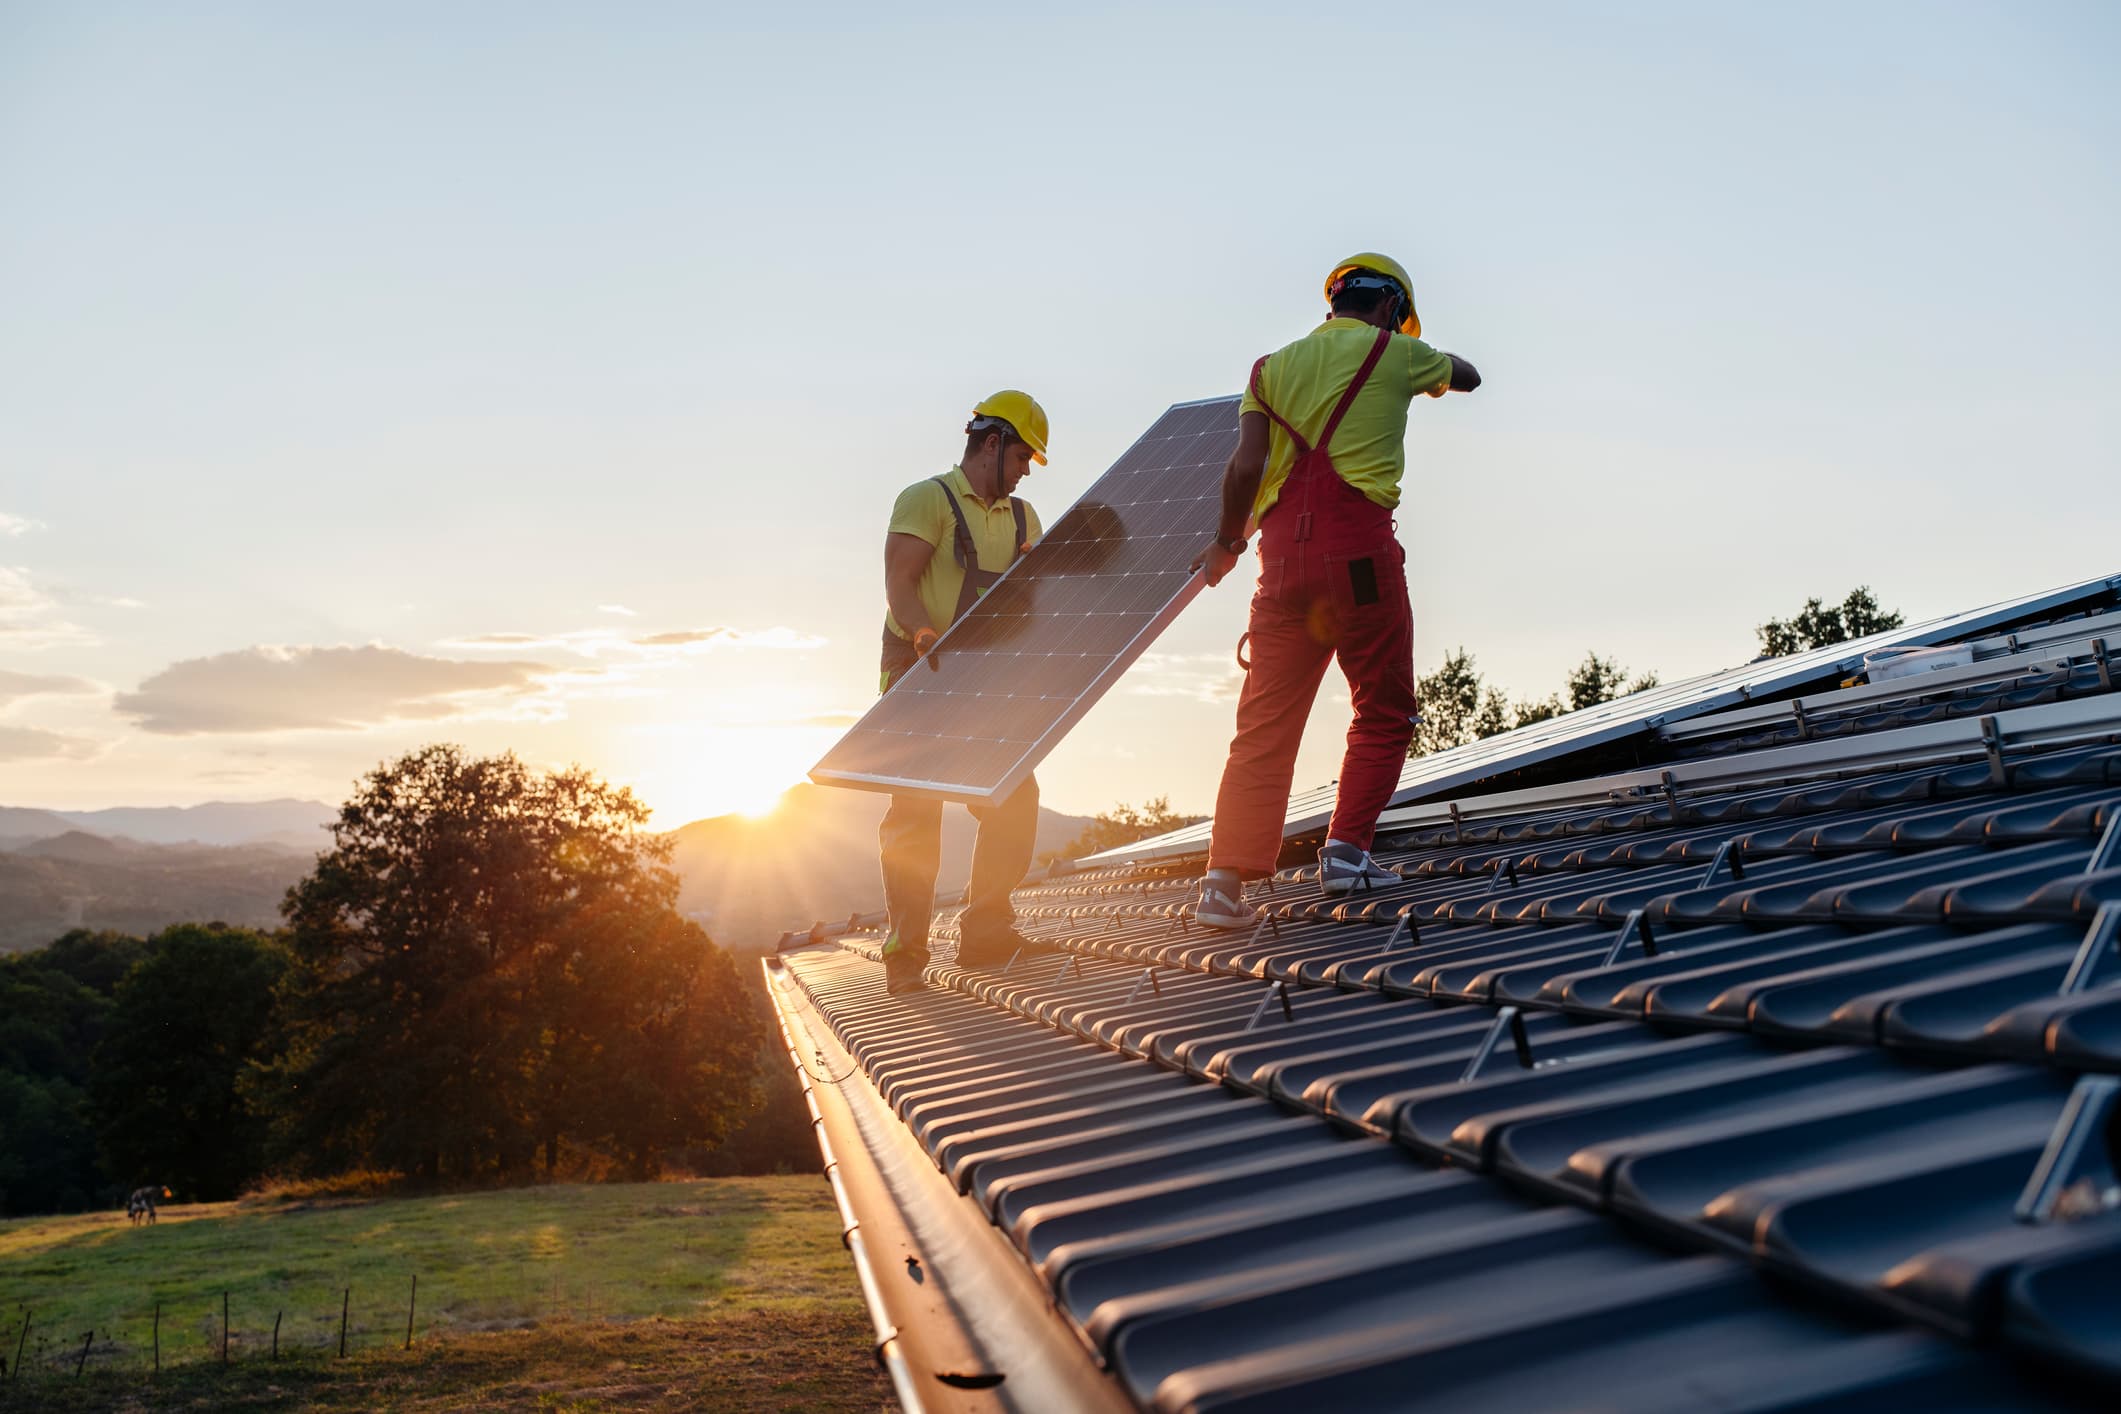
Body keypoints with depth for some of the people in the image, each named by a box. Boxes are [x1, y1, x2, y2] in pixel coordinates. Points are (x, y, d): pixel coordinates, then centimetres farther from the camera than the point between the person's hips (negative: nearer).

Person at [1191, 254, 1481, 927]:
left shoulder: (1274, 366, 17)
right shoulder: (1394, 353, 9)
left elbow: (1246, 465, 5)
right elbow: (1467, 376, 29)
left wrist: (1227, 541, 18)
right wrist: (1430, 356, 48)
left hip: (1284, 550, 4)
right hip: (1358, 547, -4)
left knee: (1265, 722, 4)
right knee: (1383, 712, 10)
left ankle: (1227, 876, -1)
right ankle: (1345, 850, 2)